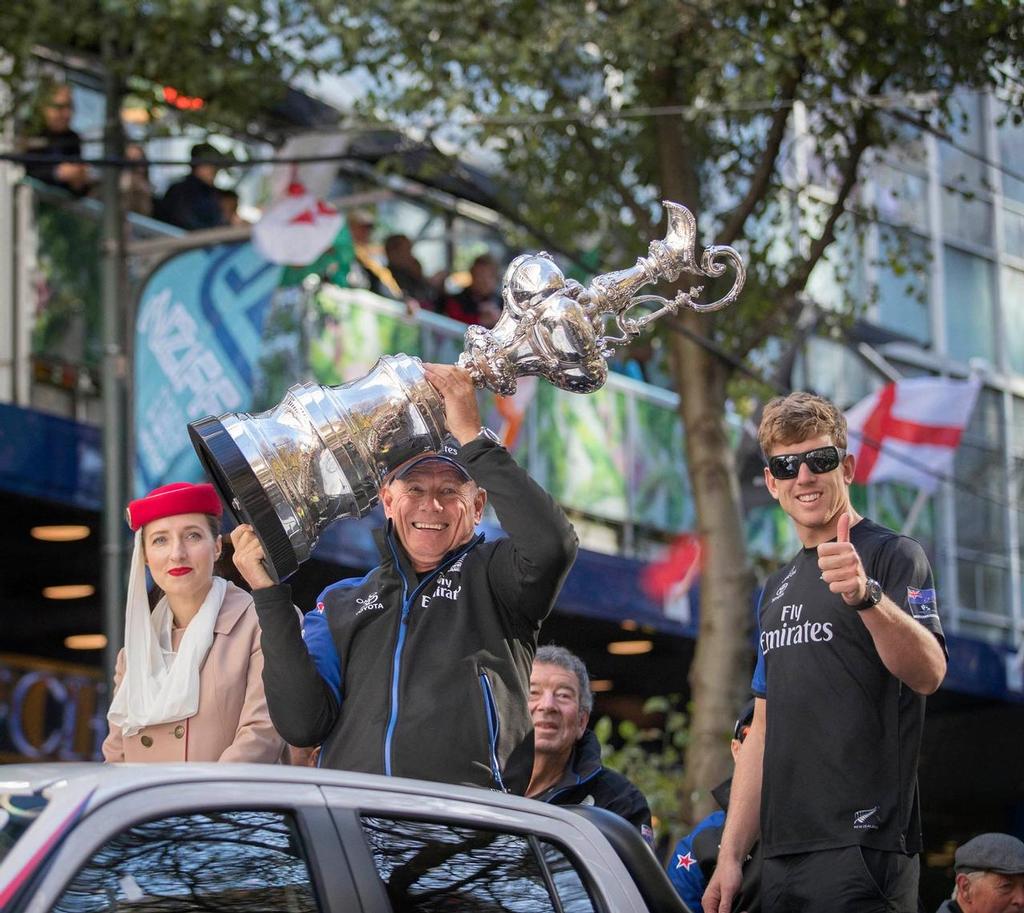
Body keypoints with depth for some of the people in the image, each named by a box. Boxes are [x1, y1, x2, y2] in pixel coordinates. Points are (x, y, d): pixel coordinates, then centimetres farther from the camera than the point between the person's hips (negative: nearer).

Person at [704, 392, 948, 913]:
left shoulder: (892, 556, -3)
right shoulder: (778, 589, 20)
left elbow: (928, 673, -20)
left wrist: (866, 595, -38)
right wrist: (731, 855, 15)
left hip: (864, 851, -7)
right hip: (781, 855, 7)